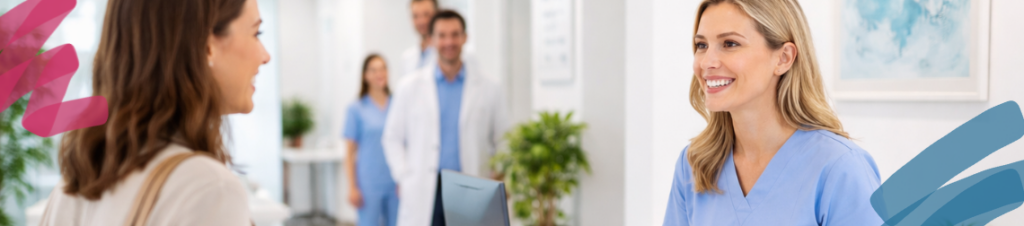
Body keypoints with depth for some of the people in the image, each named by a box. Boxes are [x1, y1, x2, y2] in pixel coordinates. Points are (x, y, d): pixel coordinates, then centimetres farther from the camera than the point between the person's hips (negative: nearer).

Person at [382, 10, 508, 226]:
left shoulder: (490, 88, 6)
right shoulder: (410, 87, 7)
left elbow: (501, 142, 10)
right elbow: (392, 139, 11)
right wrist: (404, 178, 1)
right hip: (423, 195, 0)